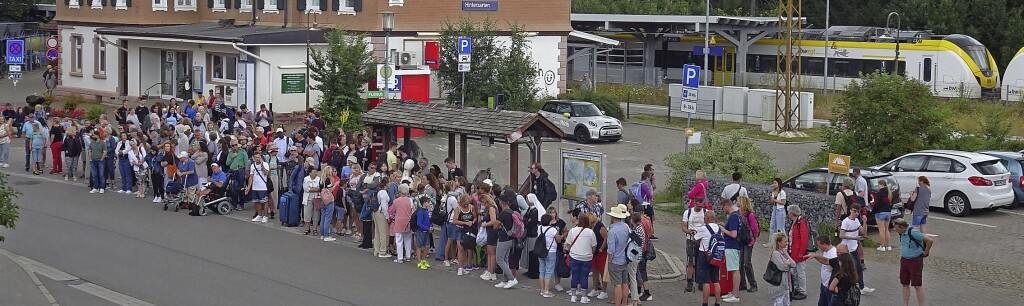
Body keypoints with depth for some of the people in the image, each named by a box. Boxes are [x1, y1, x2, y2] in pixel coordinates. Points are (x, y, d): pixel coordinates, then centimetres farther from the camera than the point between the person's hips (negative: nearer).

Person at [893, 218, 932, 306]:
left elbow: (930, 240, -24)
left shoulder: (913, 232, -23)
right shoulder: (902, 233, 2)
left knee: (917, 286, -3)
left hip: (915, 261, -8)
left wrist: (926, 252, -10)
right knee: (905, 284, 11)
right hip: (904, 260, 8)